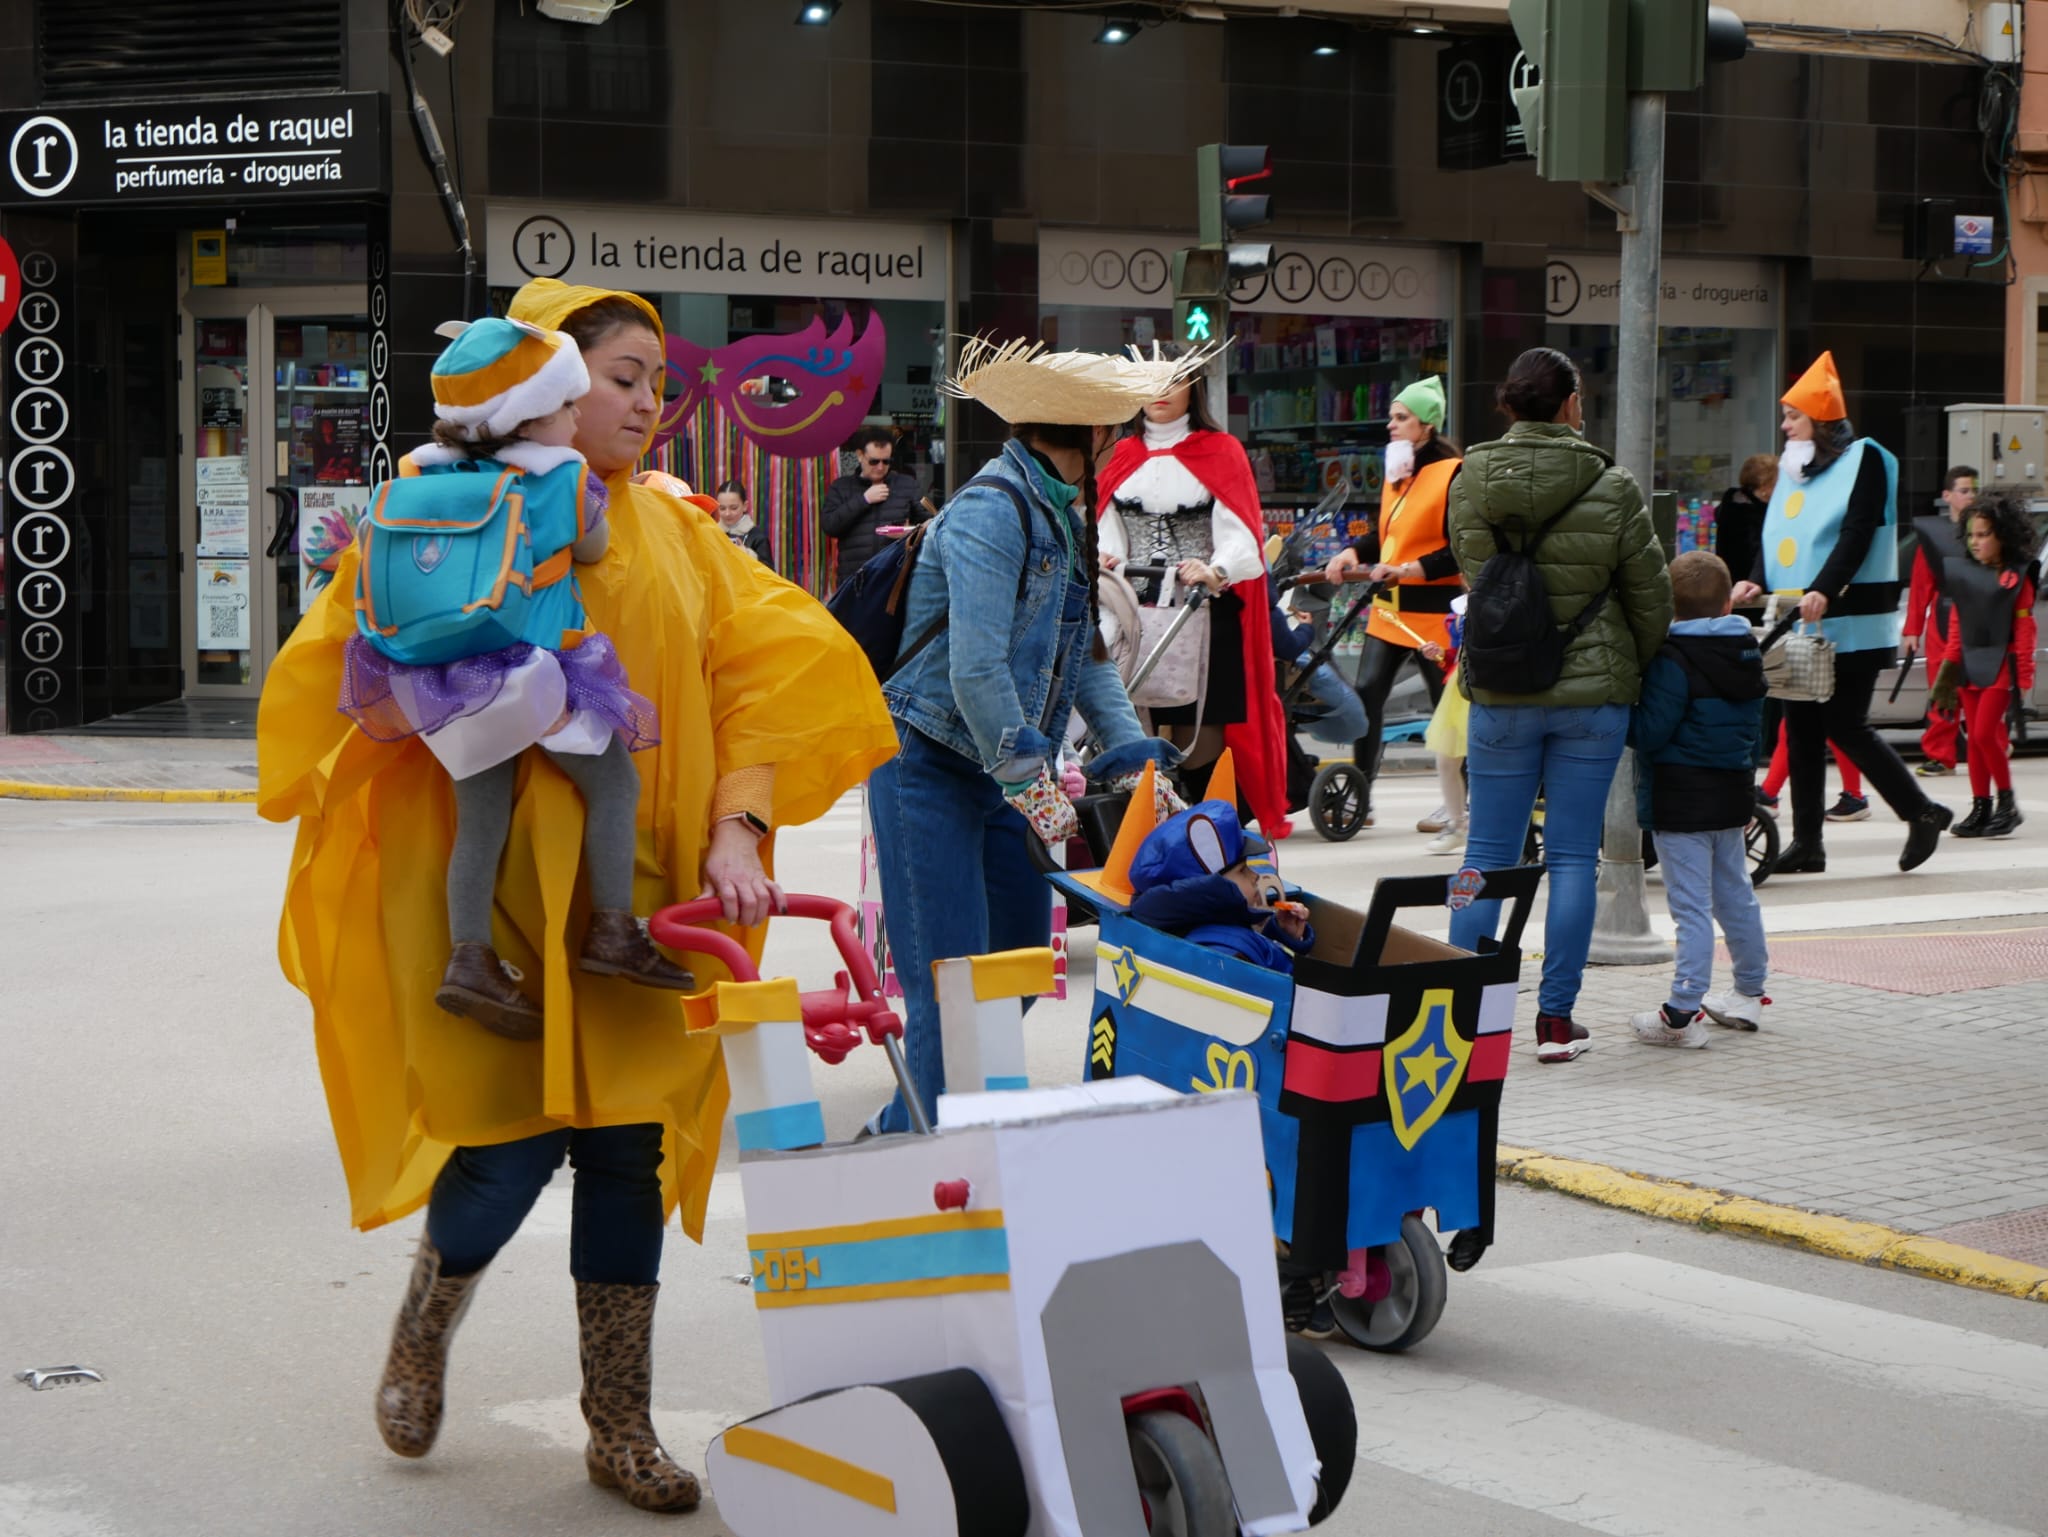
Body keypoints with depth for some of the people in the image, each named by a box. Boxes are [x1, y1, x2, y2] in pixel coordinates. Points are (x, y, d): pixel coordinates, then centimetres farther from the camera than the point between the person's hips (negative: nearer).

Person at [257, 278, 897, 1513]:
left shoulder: (672, 533, 10)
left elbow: (756, 673, 6)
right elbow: (353, 674, -2)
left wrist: (736, 830, -7)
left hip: (640, 888, 4)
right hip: (495, 882, -4)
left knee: (630, 1145, 5)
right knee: (517, 1131, -6)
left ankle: (621, 1427, 16)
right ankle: (421, 1337, 25)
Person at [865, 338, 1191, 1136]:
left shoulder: (1064, 515, 11)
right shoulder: (990, 512, -18)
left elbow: (1084, 647, 15)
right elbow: (977, 668, -25)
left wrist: (1128, 747, 4)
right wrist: (1031, 781, -23)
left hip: (1004, 770, 9)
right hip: (931, 767, -9)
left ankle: (904, 1125, 25)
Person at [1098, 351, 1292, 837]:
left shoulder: (1221, 451, 7)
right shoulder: (1122, 456, 17)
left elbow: (1241, 536, -6)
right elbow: (1108, 533, 10)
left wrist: (1215, 570, -27)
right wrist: (1103, 558, -14)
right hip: (1136, 613, 3)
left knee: (1201, 736, -7)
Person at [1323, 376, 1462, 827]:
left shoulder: (1454, 473, -11)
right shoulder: (1396, 474, 14)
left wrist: (1407, 569, -24)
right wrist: (1353, 552, 1)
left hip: (1435, 611, -8)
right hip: (1390, 608, 8)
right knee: (1366, 694, -1)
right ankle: (1360, 797, 6)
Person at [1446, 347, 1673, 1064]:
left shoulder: (1469, 485, -3)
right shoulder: (1611, 489, -9)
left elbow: (1471, 576, 7)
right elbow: (1651, 597, -2)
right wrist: (1640, 671, 15)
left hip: (1498, 692, 2)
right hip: (1593, 689, -2)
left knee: (1488, 855, 10)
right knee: (1573, 857, 5)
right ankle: (1556, 1018, 7)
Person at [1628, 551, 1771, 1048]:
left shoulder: (1673, 659, -17)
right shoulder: (1749, 654, 8)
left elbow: (1649, 733, -21)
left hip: (1682, 801, -8)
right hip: (1732, 794, 8)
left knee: (1691, 905, -9)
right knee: (1735, 894, 20)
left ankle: (1683, 1012, -10)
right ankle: (1749, 993, 31)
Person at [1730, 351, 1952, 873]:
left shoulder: (1863, 460, -6)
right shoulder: (1794, 468, 16)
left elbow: (1857, 535, -16)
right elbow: (1774, 536, 14)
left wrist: (1823, 590, -29)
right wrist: (1756, 581, -6)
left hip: (1849, 623, -7)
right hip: (1798, 625, 7)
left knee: (1845, 726, -8)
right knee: (1801, 729, 5)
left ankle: (1922, 812, 8)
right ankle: (1806, 842, 9)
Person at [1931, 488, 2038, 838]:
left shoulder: (2017, 577, -6)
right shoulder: (1965, 573, 11)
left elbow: (2024, 627, -8)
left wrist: (2024, 674, -12)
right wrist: (1949, 665, 11)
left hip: (2000, 666, -6)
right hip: (1969, 665, 6)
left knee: (1985, 732, -13)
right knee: (1974, 737, 6)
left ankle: (2008, 805, -1)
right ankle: (1980, 809, 12)